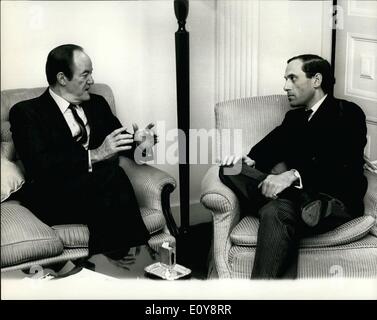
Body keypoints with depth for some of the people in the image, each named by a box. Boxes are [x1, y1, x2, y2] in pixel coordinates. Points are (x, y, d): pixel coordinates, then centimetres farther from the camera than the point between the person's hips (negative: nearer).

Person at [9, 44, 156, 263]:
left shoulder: (97, 104, 22)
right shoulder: (26, 112, 3)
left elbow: (122, 143, 19)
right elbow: (39, 165, -12)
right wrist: (94, 155, -21)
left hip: (99, 188, 4)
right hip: (55, 199, -4)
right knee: (110, 175, -33)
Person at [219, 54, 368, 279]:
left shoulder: (347, 113, 2)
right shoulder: (294, 117, 24)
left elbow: (347, 169, -12)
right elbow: (270, 147, 10)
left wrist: (293, 175, -24)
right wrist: (249, 160, -14)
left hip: (336, 202, -6)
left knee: (275, 211, -36)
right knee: (230, 170, -14)